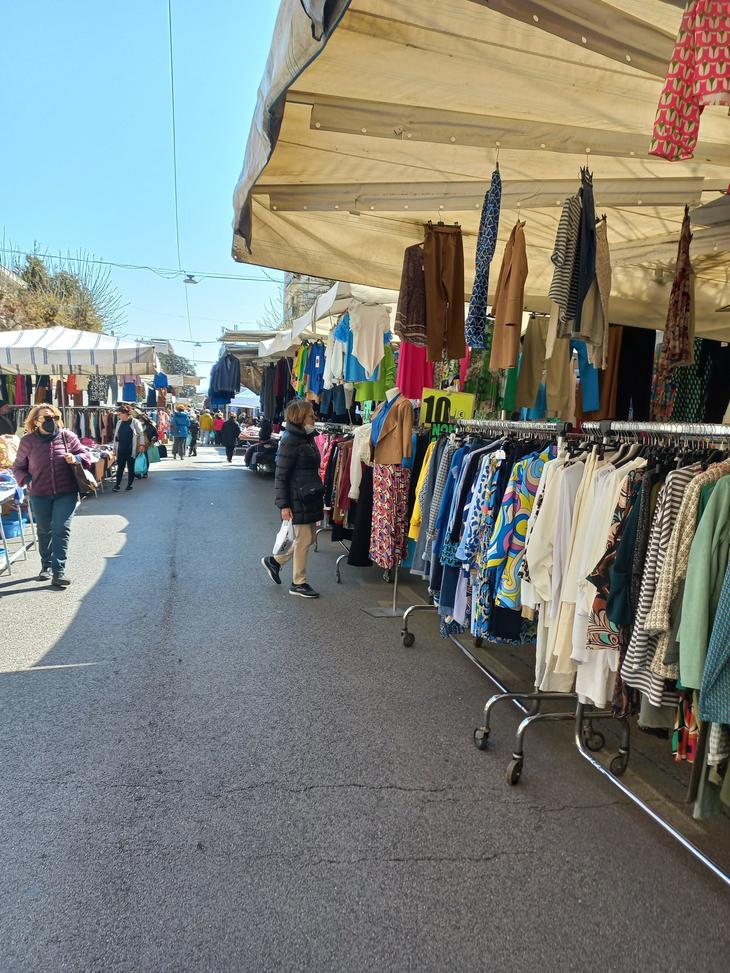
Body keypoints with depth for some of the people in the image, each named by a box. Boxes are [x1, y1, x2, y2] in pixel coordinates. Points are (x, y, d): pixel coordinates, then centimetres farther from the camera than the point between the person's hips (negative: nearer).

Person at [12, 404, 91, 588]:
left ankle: (58, 572, -7)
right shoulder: (28, 441, -1)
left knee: (61, 530, -9)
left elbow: (86, 456, 6)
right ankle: (46, 566, 34)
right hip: (39, 495, 1)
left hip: (66, 493, -1)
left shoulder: (67, 436, -1)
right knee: (44, 531, 15)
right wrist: (28, 480, -9)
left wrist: (76, 458, -15)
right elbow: (18, 467, 9)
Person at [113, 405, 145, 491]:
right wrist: (114, 447, 15)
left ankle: (129, 484, 14)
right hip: (121, 449, 4)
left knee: (131, 467, 4)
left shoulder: (135, 422, -4)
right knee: (120, 467, 1)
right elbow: (116, 435, 17)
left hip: (131, 449, -3)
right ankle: (117, 485, 2)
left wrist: (141, 445, -6)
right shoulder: (119, 423, 11)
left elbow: (141, 434, 1)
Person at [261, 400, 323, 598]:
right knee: (303, 539, 0)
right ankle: (298, 583, 15)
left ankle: (274, 561, 30)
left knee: (308, 538, 15)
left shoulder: (308, 438, 11)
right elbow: (281, 475, -15)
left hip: (310, 498, 9)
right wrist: (283, 504, -17)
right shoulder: (290, 441, -15)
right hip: (298, 499, -9)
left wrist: (318, 496, 20)